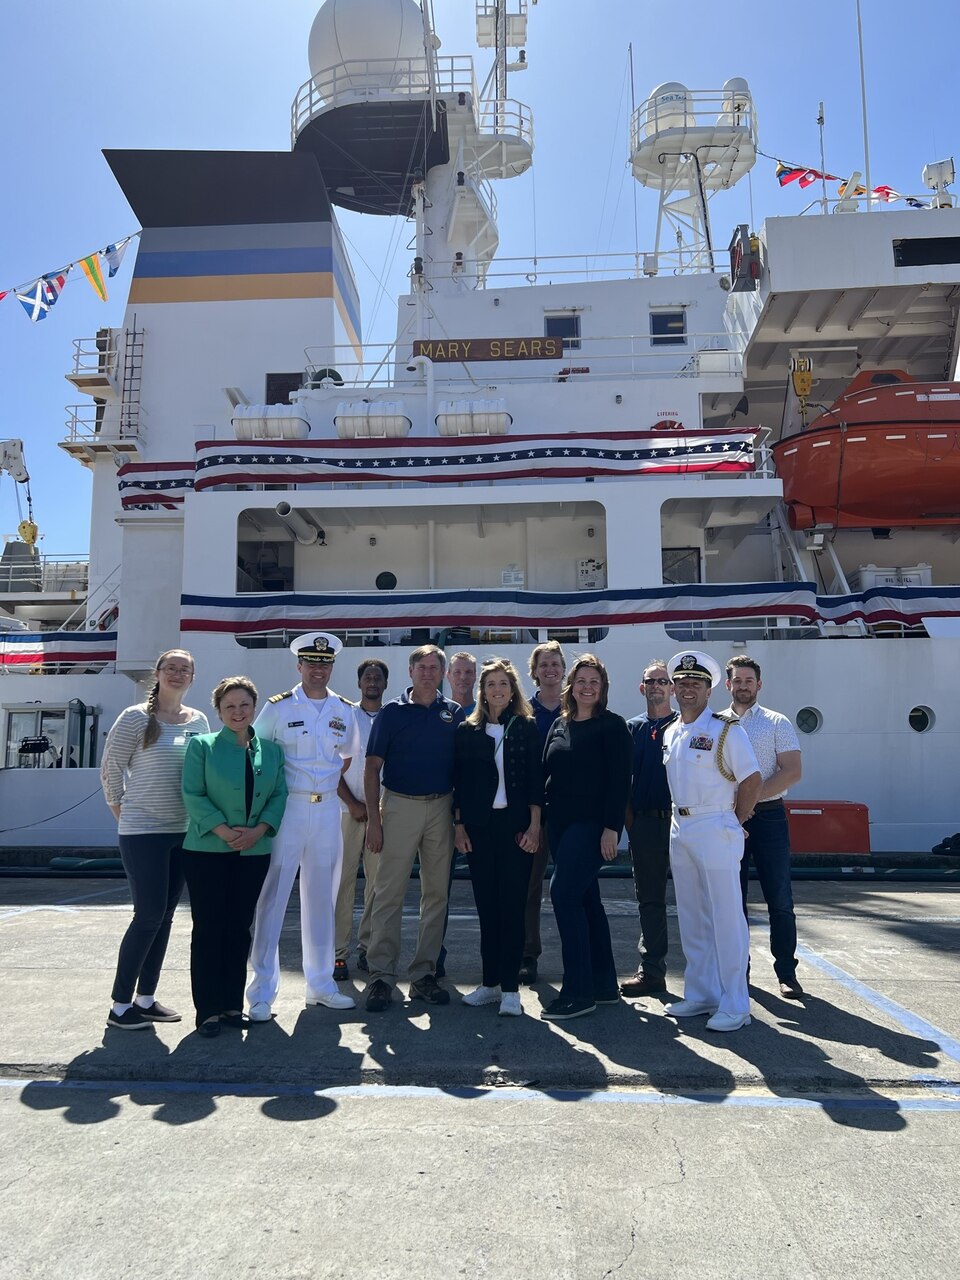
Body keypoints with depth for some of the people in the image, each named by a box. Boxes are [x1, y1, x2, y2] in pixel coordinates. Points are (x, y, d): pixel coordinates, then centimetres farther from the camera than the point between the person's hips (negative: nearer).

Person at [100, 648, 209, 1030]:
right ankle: (120, 1005, 10)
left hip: (183, 831, 6)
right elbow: (110, 769, -3)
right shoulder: (136, 718, -8)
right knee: (149, 915, -5)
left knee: (164, 916, 11)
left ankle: (146, 998, 23)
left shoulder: (199, 721, 7)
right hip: (143, 832, -5)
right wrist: (124, 813, 1)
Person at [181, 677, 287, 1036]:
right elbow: (192, 794, -7)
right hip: (207, 850, -3)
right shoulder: (202, 746, -1)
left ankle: (232, 1004, 20)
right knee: (208, 928, 2)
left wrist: (259, 829, -10)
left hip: (254, 852, 3)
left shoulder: (271, 750, 9)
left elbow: (279, 795, 6)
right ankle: (208, 1009, 11)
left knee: (240, 928, 9)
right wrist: (223, 831, -17)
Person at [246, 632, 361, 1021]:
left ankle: (320, 983, 25)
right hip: (286, 809, -4)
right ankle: (262, 992, 8)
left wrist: (326, 784, 11)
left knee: (322, 898, 12)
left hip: (327, 809, 4)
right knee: (271, 897, -2)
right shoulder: (278, 707, -4)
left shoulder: (344, 710, 8)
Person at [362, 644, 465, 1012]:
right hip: (399, 805, -2)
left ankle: (424, 974, 18)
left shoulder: (454, 713, 7)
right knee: (388, 892, -3)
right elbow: (372, 768, 0)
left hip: (441, 807, 3)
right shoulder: (391, 713, 1)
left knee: (436, 893, 7)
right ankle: (381, 976, 4)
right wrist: (373, 819, -7)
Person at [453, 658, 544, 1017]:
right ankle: (490, 982, 18)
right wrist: (459, 825, 1)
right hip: (478, 825, 2)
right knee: (486, 905, 8)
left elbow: (536, 780, 0)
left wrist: (534, 826, -6)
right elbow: (459, 781, 6)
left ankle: (510, 987, 7)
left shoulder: (527, 727, 3)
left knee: (512, 905, -1)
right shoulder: (467, 730, 6)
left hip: (516, 825, -2)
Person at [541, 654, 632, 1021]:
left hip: (592, 824, -7)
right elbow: (547, 773, 13)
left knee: (564, 894, -15)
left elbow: (619, 780, -11)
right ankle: (604, 984, 22)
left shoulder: (612, 726, -6)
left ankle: (577, 991, -8)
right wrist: (542, 819, 7)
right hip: (561, 823, 7)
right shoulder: (559, 725, 13)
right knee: (585, 898, 11)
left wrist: (611, 827, -18)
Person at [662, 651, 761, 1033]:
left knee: (726, 918, -2)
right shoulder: (670, 733, 11)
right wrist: (680, 819, 11)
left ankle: (735, 1006, 7)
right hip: (680, 830, 7)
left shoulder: (725, 730, -9)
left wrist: (734, 822, -5)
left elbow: (752, 780, -10)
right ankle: (701, 994, 25)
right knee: (691, 919, 13)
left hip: (716, 830, -7)